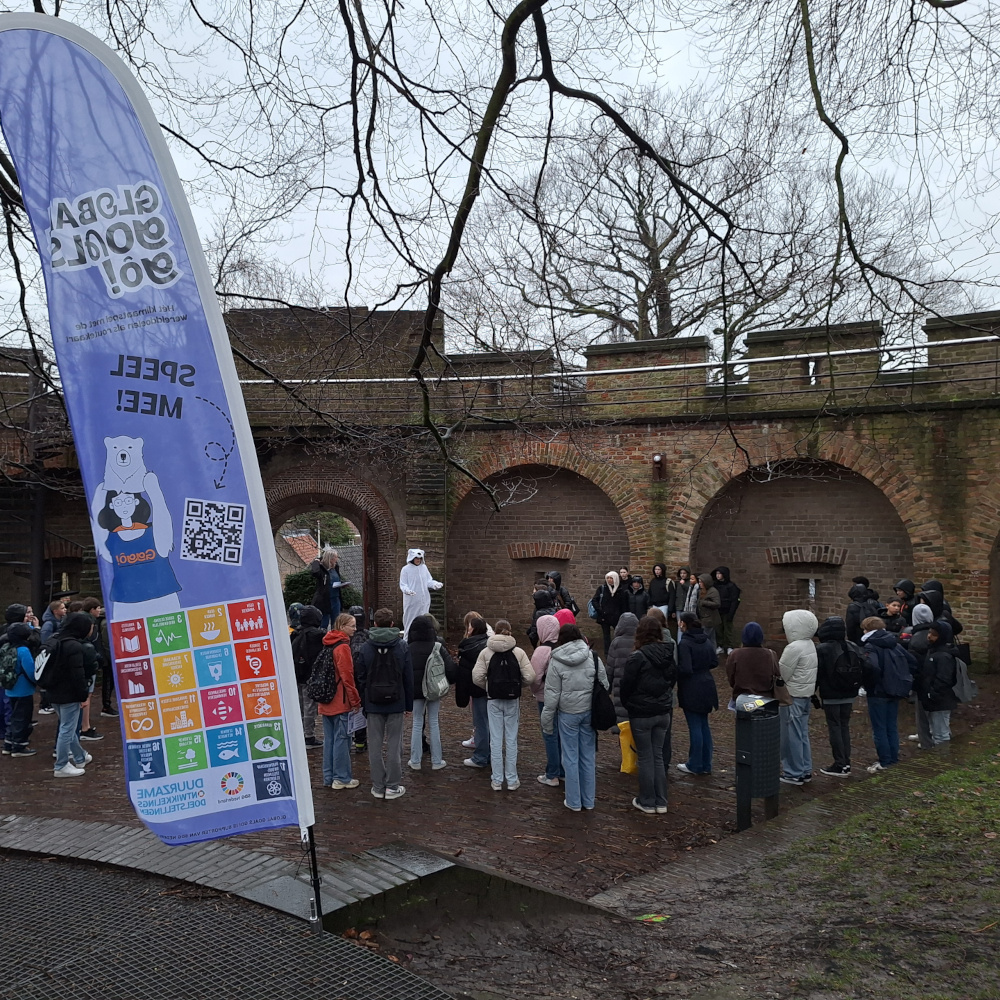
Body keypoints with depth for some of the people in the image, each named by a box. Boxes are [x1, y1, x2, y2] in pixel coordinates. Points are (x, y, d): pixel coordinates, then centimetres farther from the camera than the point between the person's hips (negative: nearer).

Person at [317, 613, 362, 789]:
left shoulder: (327, 645, 12)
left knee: (329, 739, 13)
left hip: (326, 702, 9)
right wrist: (355, 700, -11)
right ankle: (341, 778, 4)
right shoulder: (343, 647, -15)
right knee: (342, 739, -1)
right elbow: (347, 677, -17)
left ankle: (329, 777, 20)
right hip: (341, 702, -8)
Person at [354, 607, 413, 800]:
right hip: (396, 704, 0)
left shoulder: (366, 648, -2)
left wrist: (363, 702, 7)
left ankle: (378, 787, 12)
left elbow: (360, 678, 0)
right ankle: (393, 786, 8)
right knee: (394, 744, 5)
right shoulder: (402, 646, -2)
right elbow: (408, 678, 0)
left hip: (373, 704, 1)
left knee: (375, 745, 7)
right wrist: (409, 703, 7)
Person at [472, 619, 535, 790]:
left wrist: (488, 687, 9)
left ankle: (497, 780, 12)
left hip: (493, 700, 0)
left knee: (496, 739, 7)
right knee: (511, 739, 8)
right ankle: (512, 780, 14)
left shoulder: (486, 652, -5)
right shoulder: (519, 652, -6)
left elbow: (477, 677, -10)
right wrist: (517, 685, 9)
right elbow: (529, 677, -11)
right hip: (513, 700, 0)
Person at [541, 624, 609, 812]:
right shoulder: (593, 657, -3)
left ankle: (574, 801, 14)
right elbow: (604, 685, 1)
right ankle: (589, 800, 22)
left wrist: (547, 721, 0)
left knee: (570, 757, 7)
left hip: (568, 714, -2)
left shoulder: (556, 662, -9)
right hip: (589, 712, 2)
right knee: (588, 755, 12)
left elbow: (552, 695, -7)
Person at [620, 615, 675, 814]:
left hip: (641, 714, -5)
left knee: (645, 757, 5)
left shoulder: (637, 658, -18)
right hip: (663, 712, 5)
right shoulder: (668, 655, 0)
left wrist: (626, 704, 7)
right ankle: (661, 801, 18)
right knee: (658, 755, 14)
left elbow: (625, 686, -12)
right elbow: (673, 680, 12)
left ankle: (647, 802, 13)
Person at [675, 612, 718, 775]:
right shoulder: (706, 641, 6)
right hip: (707, 687, 7)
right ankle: (706, 764, 22)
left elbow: (685, 669, -23)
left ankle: (695, 765, 11)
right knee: (704, 725, 15)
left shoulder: (684, 643, -18)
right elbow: (715, 661, 13)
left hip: (691, 690, -7)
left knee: (695, 727, 1)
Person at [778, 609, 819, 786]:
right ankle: (805, 770, 24)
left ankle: (794, 773, 8)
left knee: (792, 734, 1)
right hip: (806, 694, 9)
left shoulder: (794, 648, -21)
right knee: (803, 733, 17)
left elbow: (781, 674, -17)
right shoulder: (809, 645, 8)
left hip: (793, 696, -9)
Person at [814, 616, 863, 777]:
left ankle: (840, 765, 0)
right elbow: (861, 669, 8)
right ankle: (846, 763, 16)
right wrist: (854, 688, 16)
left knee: (834, 727, 1)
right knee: (845, 726, 14)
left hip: (831, 696, -6)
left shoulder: (822, 649, -15)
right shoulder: (853, 648, 4)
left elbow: (817, 673, -13)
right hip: (848, 695, 6)